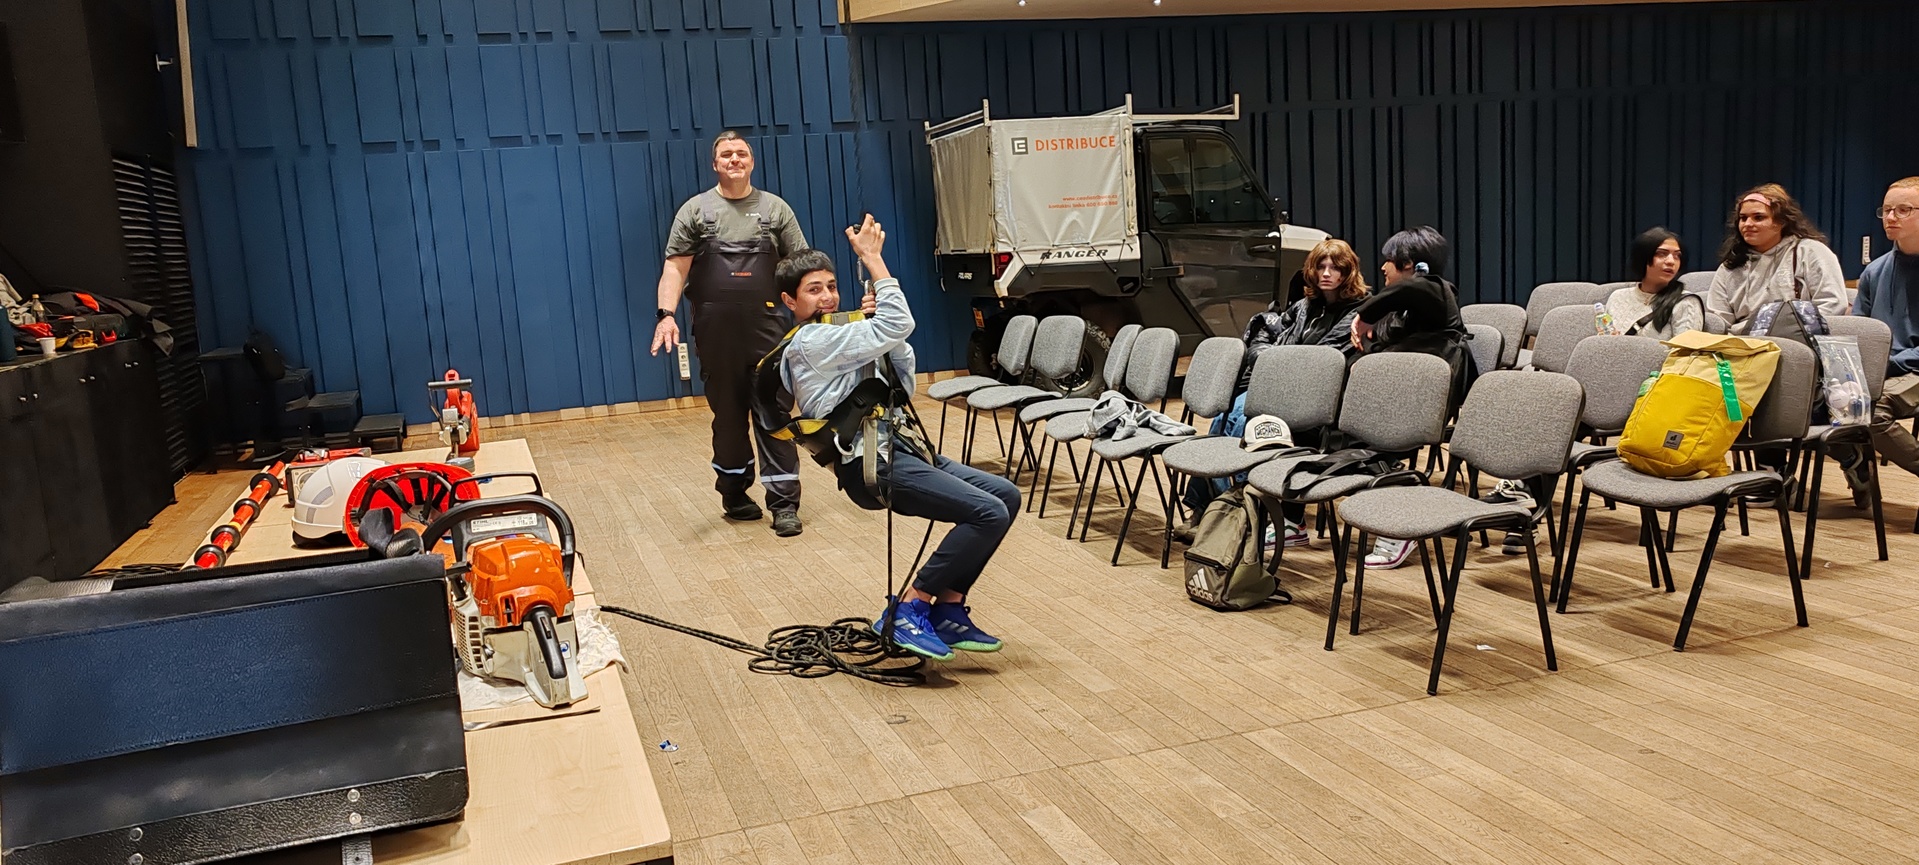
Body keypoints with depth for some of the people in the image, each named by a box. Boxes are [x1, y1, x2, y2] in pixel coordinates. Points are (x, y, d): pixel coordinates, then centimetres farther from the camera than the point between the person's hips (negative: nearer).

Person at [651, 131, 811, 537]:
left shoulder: (775, 208, 10)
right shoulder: (695, 210, 7)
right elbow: (675, 267, 0)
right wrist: (667, 314, -15)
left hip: (767, 329, 0)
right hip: (715, 333, 0)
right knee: (727, 416, 9)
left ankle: (784, 502, -2)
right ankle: (734, 493, 23)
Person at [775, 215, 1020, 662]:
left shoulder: (838, 337, 20)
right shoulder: (809, 341, -11)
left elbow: (903, 386, 15)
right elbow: (900, 324, -19)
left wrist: (877, 323, 3)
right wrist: (872, 257, -11)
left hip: (895, 447, 10)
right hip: (872, 466, -10)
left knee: (1005, 494, 5)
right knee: (989, 513, -19)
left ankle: (948, 608, 6)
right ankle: (908, 610, -10)